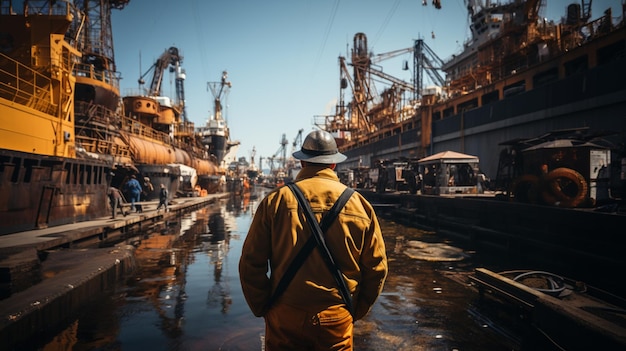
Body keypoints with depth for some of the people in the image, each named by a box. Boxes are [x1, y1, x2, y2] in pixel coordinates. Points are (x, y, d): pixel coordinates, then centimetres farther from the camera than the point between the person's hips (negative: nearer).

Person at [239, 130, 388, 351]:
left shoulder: (276, 200, -7)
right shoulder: (359, 204, -3)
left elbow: (251, 263, -6)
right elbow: (376, 268, 0)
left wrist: (262, 308, 6)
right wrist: (356, 312, 11)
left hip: (284, 318, 0)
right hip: (337, 321, 1)